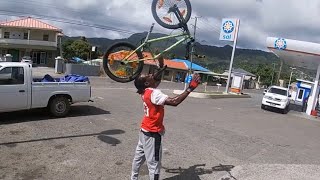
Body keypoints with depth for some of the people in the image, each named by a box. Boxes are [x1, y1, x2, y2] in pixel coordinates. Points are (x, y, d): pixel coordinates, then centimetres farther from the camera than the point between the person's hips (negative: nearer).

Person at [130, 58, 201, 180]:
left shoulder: (145, 91, 0)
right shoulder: (154, 94, -26)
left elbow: (155, 79, 20)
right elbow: (174, 102, -36)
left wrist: (163, 68, 14)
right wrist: (190, 88, -34)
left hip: (145, 130, 10)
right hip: (152, 133, -9)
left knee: (139, 157, 23)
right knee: (154, 164, 1)